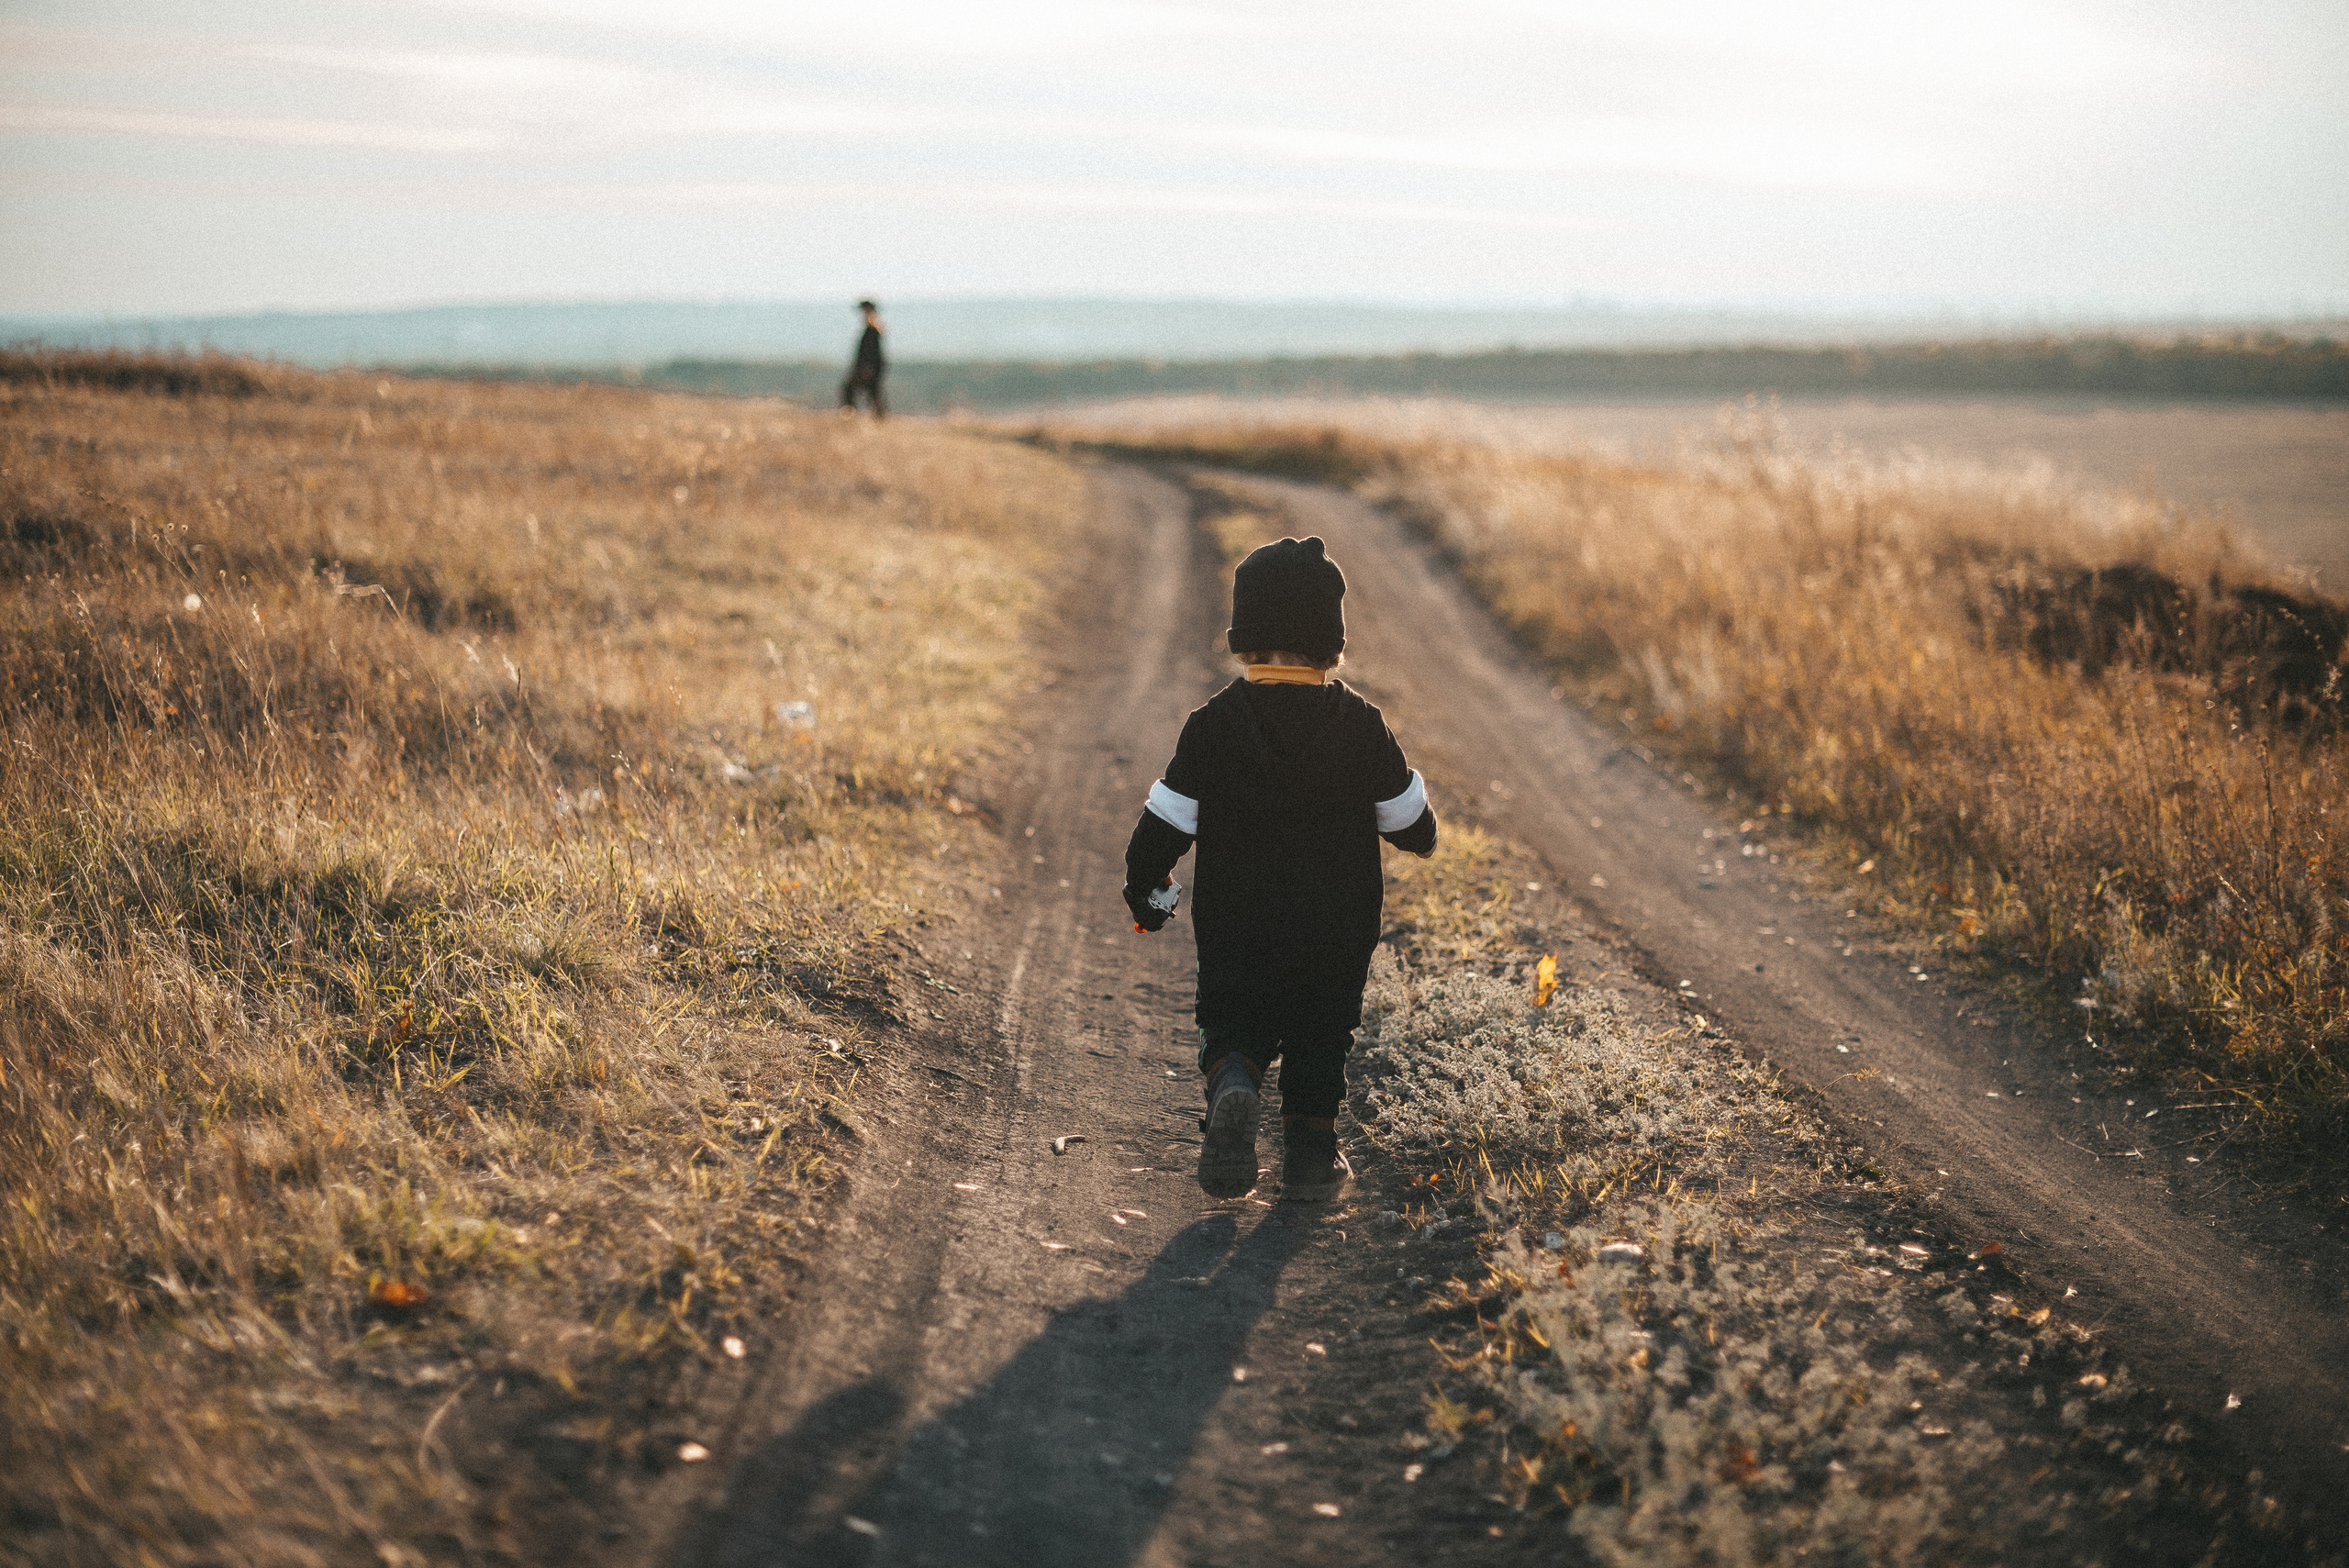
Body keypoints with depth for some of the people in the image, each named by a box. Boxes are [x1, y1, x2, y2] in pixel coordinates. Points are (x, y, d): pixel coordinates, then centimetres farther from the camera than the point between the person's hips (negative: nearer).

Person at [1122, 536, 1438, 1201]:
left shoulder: (1214, 723, -10)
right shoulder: (1361, 726, -7)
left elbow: (1167, 821, -6)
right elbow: (1408, 820, 2)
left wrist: (1147, 887, 10)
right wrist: (1422, 836, 26)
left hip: (1236, 924, -1)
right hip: (1337, 924, 1)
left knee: (1233, 1023, 13)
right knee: (1320, 1032, 17)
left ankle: (1232, 1084, -17)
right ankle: (1310, 1151, 15)